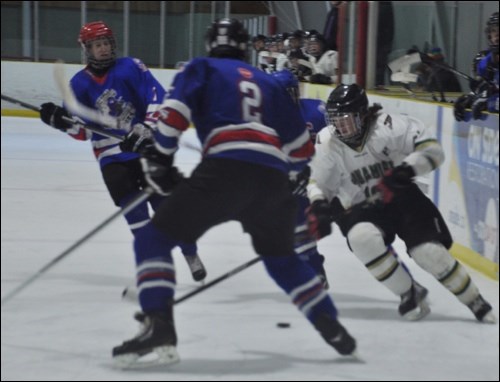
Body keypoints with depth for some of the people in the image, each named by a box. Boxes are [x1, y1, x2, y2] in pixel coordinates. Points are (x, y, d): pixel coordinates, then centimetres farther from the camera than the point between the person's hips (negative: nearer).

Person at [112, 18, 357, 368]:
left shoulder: (202, 68, 19)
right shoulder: (270, 83, 30)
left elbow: (174, 112, 1)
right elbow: (302, 150, 29)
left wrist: (161, 160, 12)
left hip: (226, 168, -5)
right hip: (273, 178, 5)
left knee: (155, 238, 4)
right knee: (281, 257, 30)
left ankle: (159, 326, -15)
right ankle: (334, 331, 26)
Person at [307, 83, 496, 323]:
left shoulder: (388, 127, -21)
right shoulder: (326, 143, -11)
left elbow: (432, 149, -22)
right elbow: (315, 181, 2)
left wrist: (406, 170, -36)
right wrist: (318, 207, -16)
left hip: (403, 199, -2)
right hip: (361, 209, 2)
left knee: (431, 253, -15)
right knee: (362, 238, -31)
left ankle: (476, 303, 10)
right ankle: (409, 294, -11)